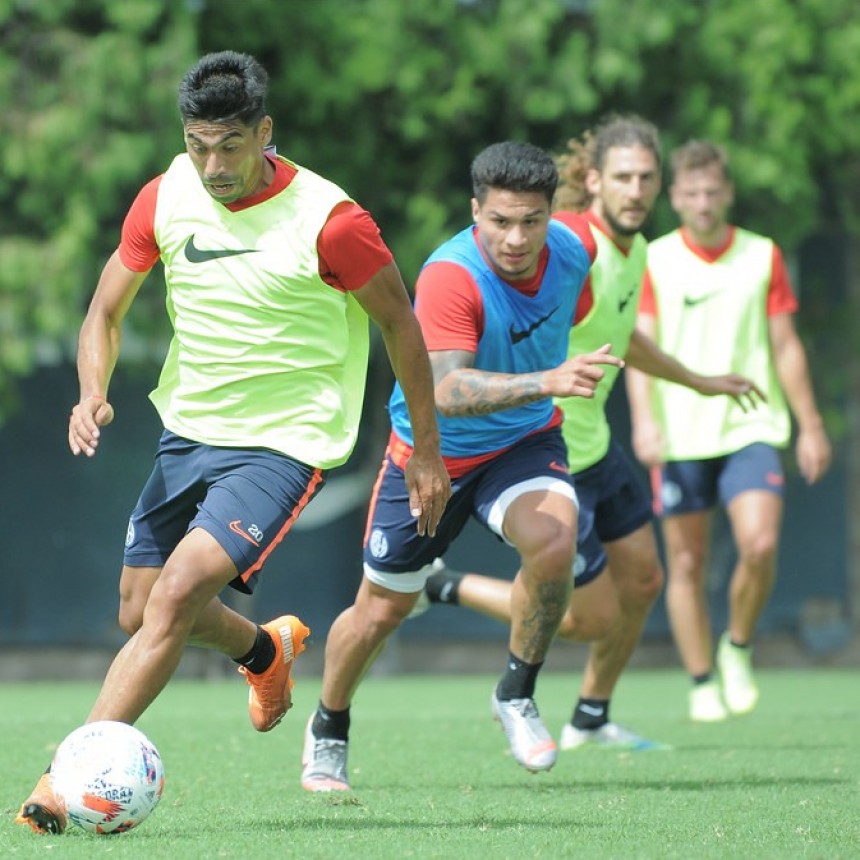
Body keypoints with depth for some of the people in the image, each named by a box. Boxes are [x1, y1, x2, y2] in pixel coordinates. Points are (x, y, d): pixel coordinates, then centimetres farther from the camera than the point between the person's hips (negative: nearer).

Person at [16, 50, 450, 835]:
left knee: (175, 597, -22)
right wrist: (93, 395, -14)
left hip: (286, 442, -6)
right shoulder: (165, 198, -5)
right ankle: (267, 649, 45)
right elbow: (107, 309, 6)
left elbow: (399, 321, -5)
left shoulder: (327, 220, -18)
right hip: (188, 432, 6)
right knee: (140, 613, 13)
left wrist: (427, 451, 0)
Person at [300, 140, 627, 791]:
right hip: (431, 452, -3)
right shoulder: (450, 277, -34)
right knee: (381, 610, 10)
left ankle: (516, 697, -6)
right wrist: (547, 381, -58)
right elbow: (446, 390, -46)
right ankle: (328, 733, 39)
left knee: (553, 539, -29)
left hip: (525, 442, 3)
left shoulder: (575, 244, -15)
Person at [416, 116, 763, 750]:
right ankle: (443, 587, 14)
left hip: (591, 443, 10)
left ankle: (590, 719, 38)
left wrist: (698, 382, 38)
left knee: (642, 579, 19)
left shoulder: (634, 250, 5)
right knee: (595, 618, -3)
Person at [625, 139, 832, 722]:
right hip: (680, 436, 0)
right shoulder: (654, 262, 2)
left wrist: (811, 426, 7)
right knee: (686, 565, 1)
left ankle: (738, 648, 7)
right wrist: (645, 420, -18)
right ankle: (702, 684, 13)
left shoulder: (763, 257, 6)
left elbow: (786, 347, 10)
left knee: (760, 545, -17)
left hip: (750, 429, 0)